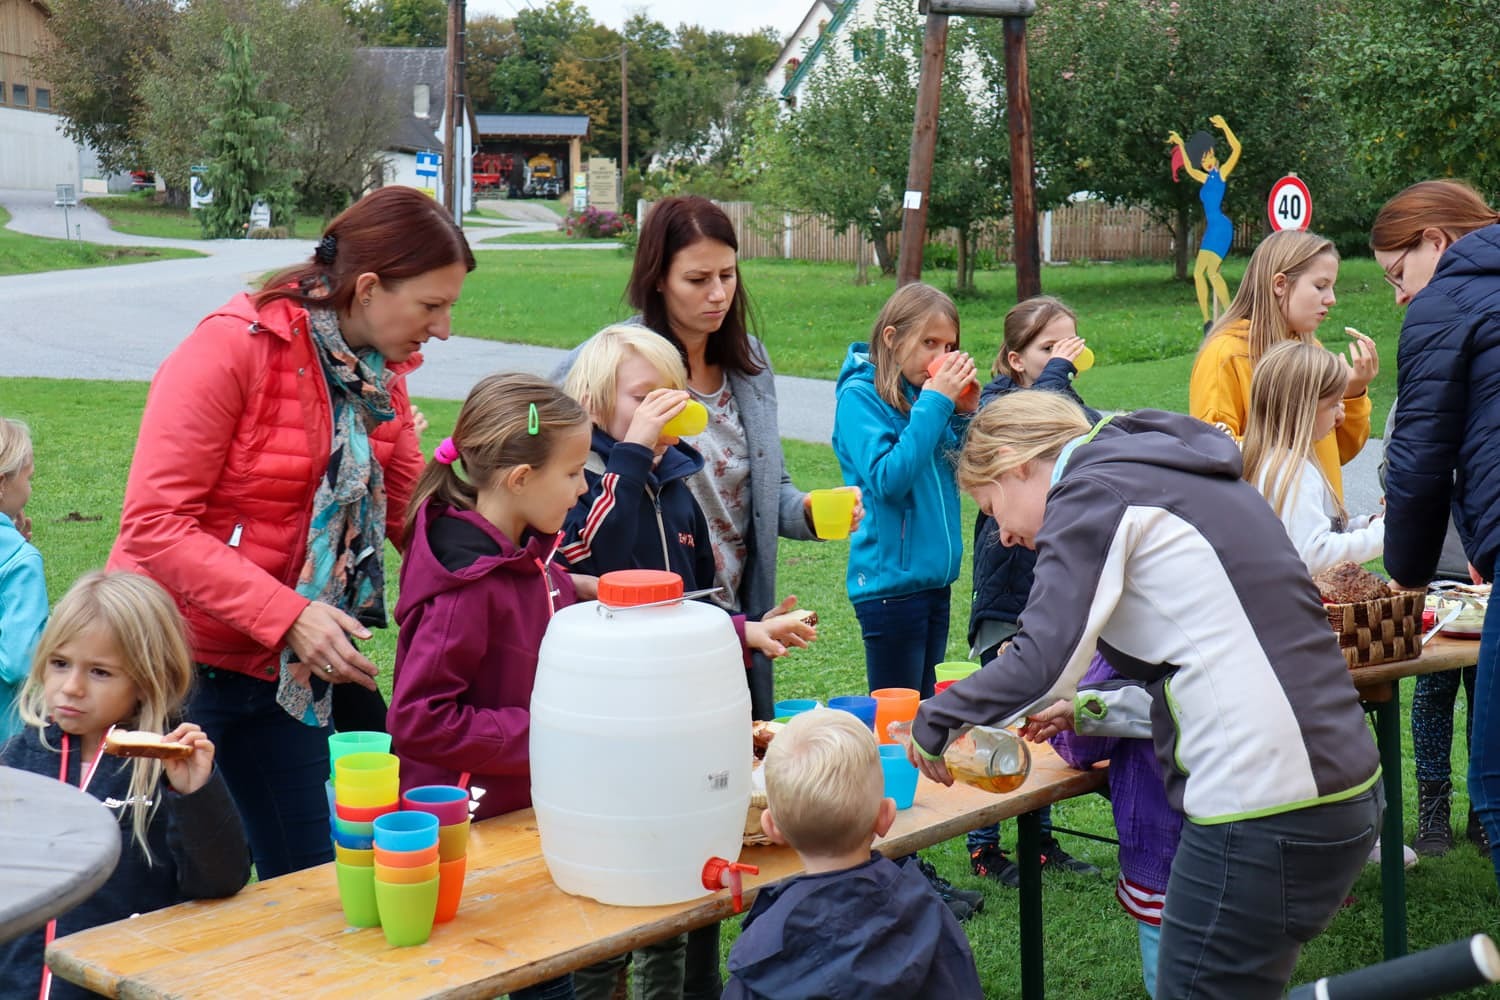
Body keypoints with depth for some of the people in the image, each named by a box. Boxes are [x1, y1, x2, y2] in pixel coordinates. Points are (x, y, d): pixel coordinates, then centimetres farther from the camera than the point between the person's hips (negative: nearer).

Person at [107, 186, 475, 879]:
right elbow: (154, 525, -23)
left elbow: (413, 515, 3)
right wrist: (289, 616, -29)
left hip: (285, 670, 7)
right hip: (181, 660, -7)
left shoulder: (381, 374, 3)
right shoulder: (232, 347, -18)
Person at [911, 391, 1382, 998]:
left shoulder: (1092, 493, -6)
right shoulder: (1174, 475, 20)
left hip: (1261, 823, -9)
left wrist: (934, 725, -3)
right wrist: (1098, 709, 24)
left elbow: (1043, 665, -18)